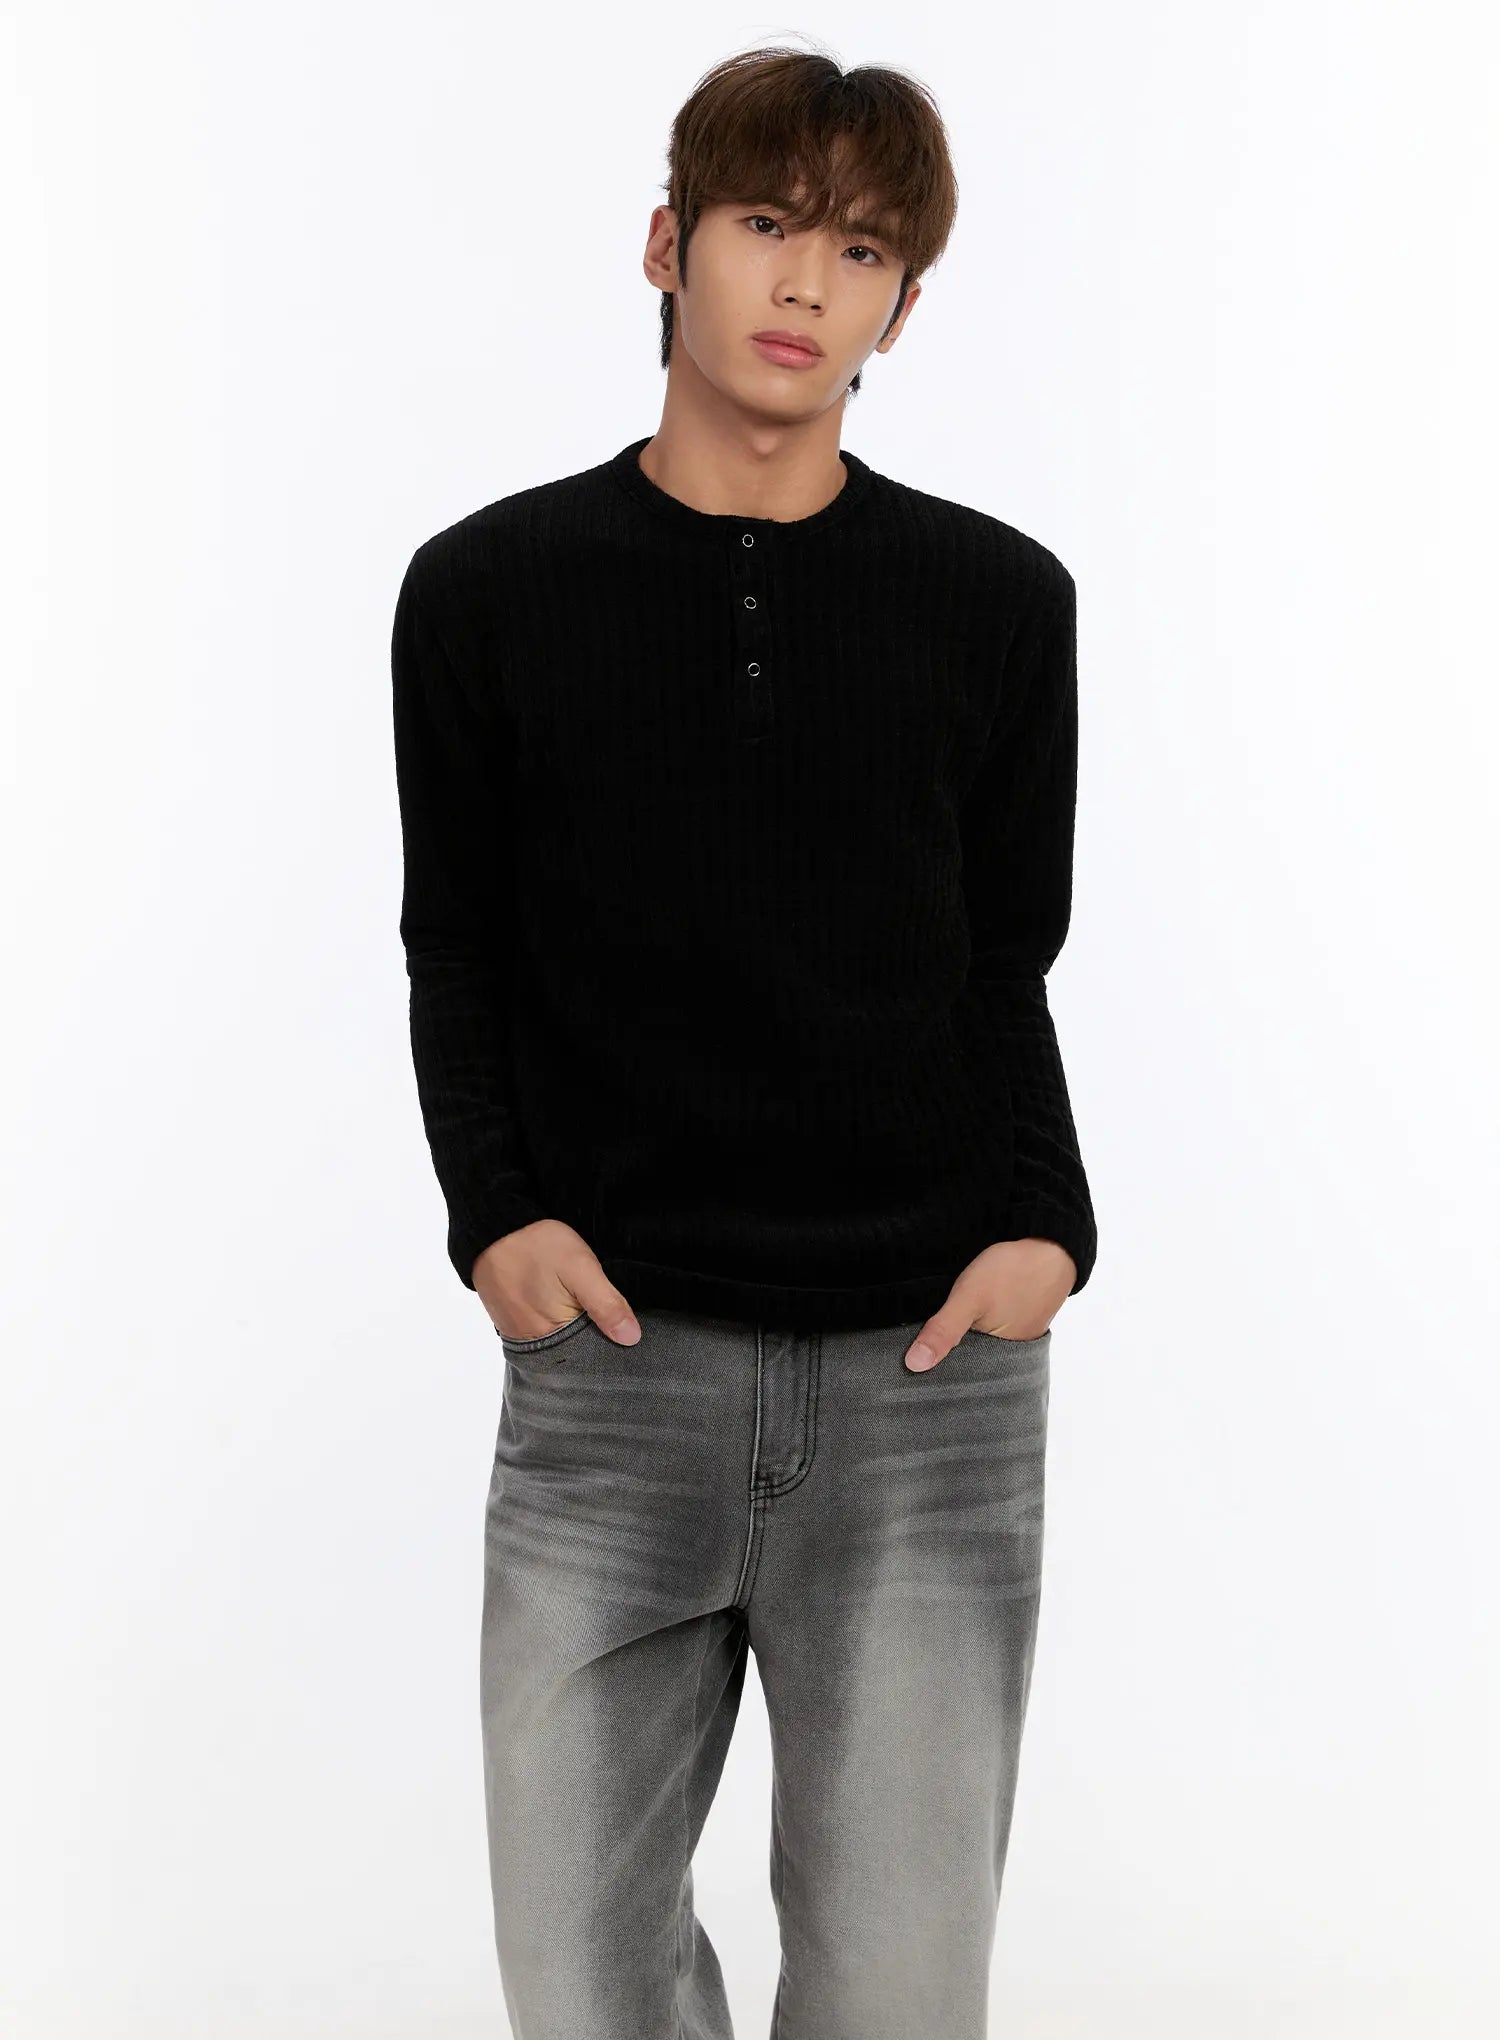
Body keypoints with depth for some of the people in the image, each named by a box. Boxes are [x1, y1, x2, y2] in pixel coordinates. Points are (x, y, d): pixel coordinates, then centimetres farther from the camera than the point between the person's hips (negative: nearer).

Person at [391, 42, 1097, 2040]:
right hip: (616, 1355, 0)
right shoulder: (491, 588, 5)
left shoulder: (996, 601, 6)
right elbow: (457, 957, 10)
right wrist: (494, 1212, -6)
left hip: (931, 1364, 0)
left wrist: (1042, 1225, -6)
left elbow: (1004, 970, 10)